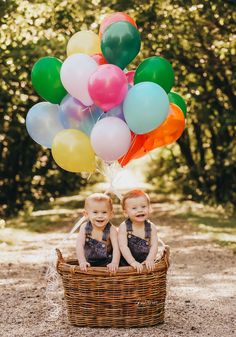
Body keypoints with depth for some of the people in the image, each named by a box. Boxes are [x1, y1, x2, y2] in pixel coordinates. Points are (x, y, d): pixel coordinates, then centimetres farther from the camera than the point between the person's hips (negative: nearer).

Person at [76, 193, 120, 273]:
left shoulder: (111, 230, -13)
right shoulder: (85, 227, -8)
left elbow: (116, 248, -23)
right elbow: (79, 245, -17)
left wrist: (114, 263, -41)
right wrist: (82, 261, -33)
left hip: (107, 264, -3)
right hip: (89, 263, 3)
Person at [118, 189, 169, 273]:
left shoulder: (151, 227, 0)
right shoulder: (124, 227, -8)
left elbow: (154, 245, -6)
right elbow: (123, 246, -15)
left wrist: (149, 260, -22)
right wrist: (132, 262, -25)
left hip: (146, 265, 3)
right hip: (126, 264, -3)